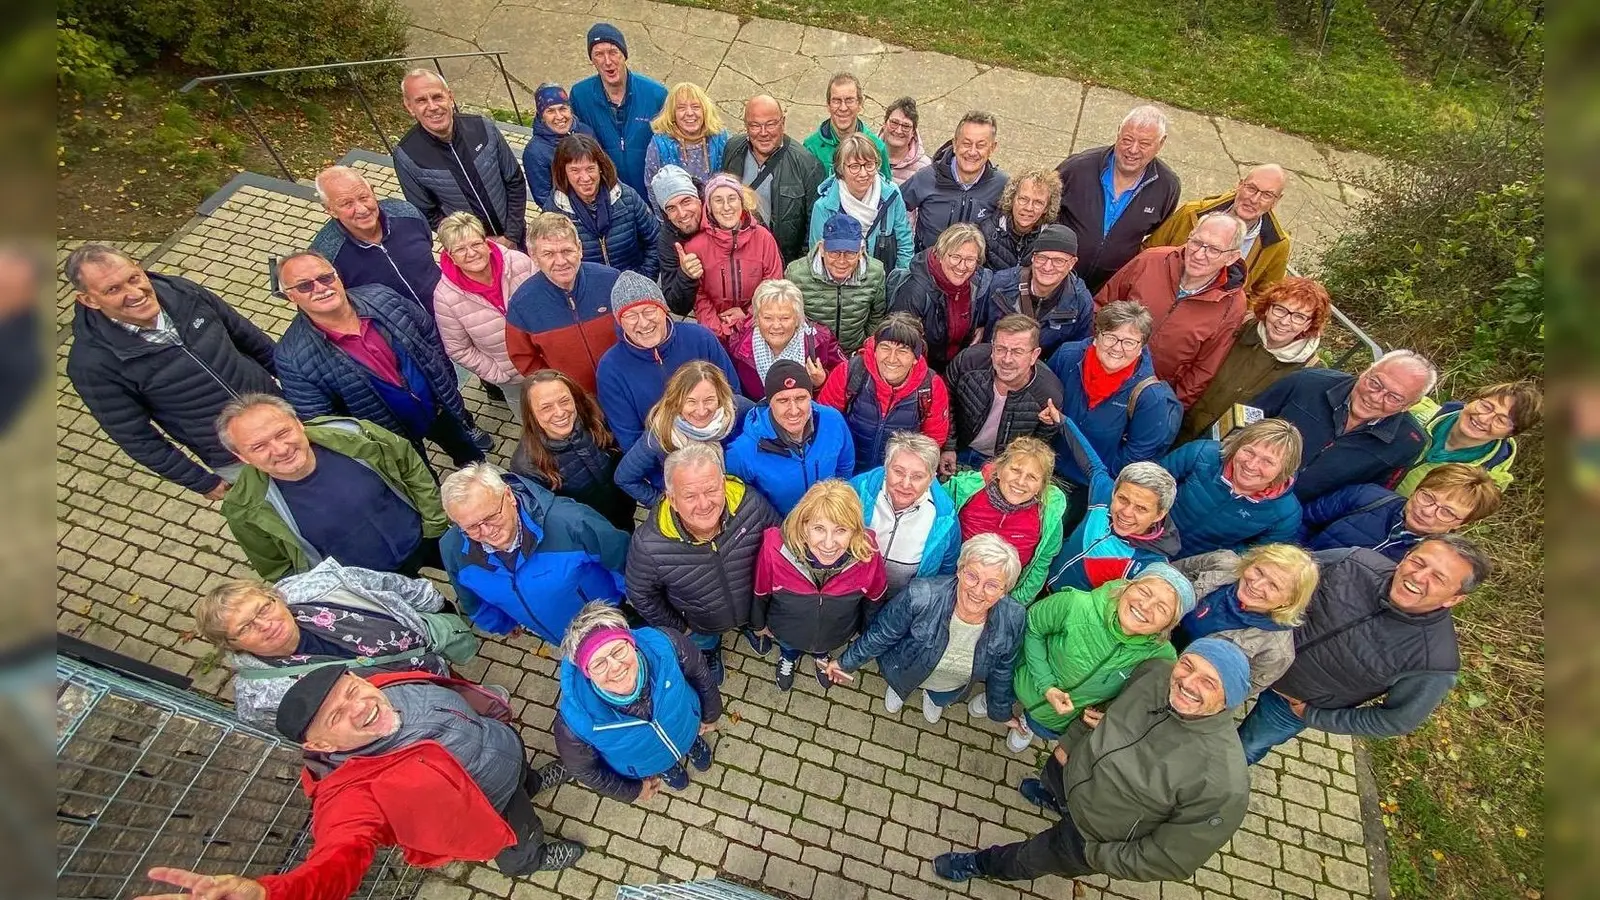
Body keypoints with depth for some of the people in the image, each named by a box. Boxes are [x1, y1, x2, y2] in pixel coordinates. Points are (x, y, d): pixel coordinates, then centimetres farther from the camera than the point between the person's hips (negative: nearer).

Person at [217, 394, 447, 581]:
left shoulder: (350, 435, -24)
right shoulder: (248, 512, -23)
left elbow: (411, 465, -7)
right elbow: (278, 571, -6)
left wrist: (435, 523, -4)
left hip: (424, 539, 1)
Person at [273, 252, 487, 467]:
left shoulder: (381, 298, -17)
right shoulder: (293, 359, -25)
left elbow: (430, 335, -2)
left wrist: (448, 390, 1)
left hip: (440, 409, 4)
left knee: (474, 461, 29)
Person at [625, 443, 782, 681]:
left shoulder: (750, 504, -36)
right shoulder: (649, 544, -40)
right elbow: (641, 596, -19)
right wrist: (678, 627, -5)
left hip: (756, 606, 1)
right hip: (700, 626, 0)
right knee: (704, 645, 34)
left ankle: (752, 628, 70)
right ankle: (710, 652, 69)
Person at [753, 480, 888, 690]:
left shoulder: (867, 553, -37)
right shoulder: (776, 548, -40)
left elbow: (874, 597, -12)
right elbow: (761, 592, -16)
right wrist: (759, 623, 2)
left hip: (836, 635, 1)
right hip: (787, 631, -1)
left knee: (823, 651, 36)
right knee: (789, 648, 35)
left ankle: (821, 654, 70)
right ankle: (788, 656, 69)